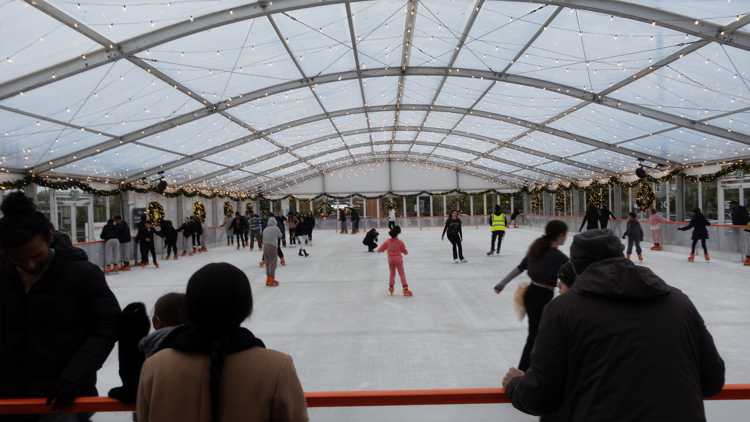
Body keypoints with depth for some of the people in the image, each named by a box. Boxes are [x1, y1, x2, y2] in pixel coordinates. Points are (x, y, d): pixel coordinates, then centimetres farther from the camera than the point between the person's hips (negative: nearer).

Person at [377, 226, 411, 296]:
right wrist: (406, 252, 24)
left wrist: (378, 250, 27)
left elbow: (380, 249, 5)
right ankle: (405, 288, -10)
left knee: (392, 273, 19)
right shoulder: (399, 242, -7)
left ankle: (391, 287, 15)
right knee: (401, 274, -1)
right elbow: (404, 251, 1)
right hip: (398, 258, -2)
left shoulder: (387, 242, -2)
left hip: (390, 259, 2)